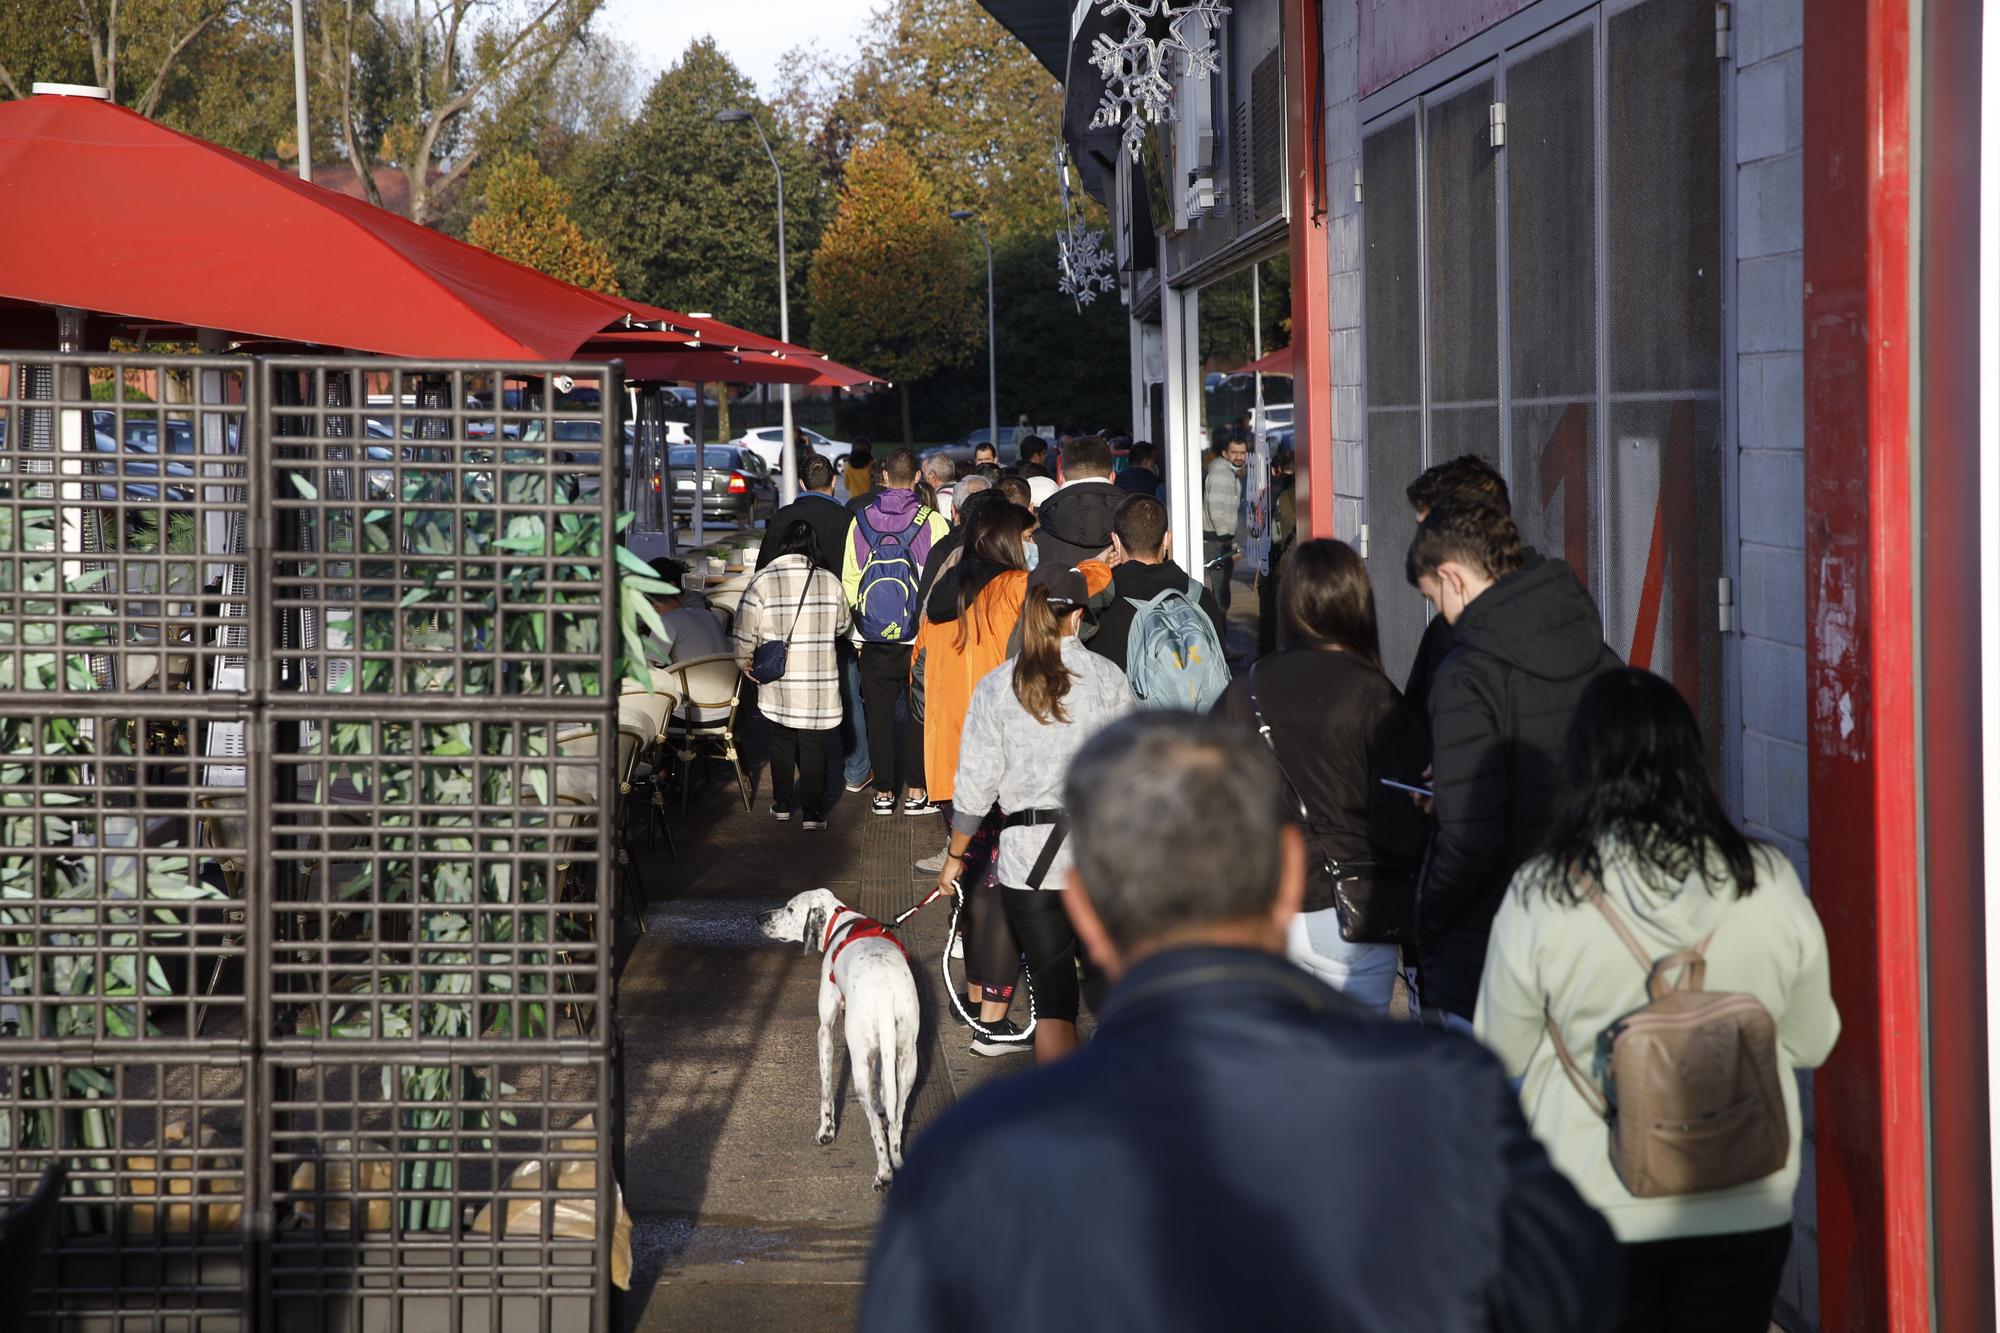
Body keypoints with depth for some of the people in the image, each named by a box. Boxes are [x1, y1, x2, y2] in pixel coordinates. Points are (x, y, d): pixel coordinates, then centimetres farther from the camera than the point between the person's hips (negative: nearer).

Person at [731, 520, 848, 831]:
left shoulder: (762, 581, -9)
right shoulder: (829, 582, -3)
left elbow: (745, 633, -6)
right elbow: (841, 626, 12)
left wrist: (744, 660, 11)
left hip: (778, 683, 0)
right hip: (820, 683, 0)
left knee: (782, 741, 16)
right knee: (813, 745, 7)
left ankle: (781, 805, 24)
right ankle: (812, 813, 6)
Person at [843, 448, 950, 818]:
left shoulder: (861, 521, -1)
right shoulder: (932, 522, -9)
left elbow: (849, 579, 3)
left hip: (874, 637, 2)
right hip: (921, 635, -2)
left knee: (879, 714, 9)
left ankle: (883, 793, 11)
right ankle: (916, 793, 8)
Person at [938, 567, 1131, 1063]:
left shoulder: (995, 687, -2)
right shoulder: (1107, 677, -1)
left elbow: (976, 784, -1)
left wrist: (955, 856, 11)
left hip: (1028, 857, 0)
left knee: (1051, 992, 4)